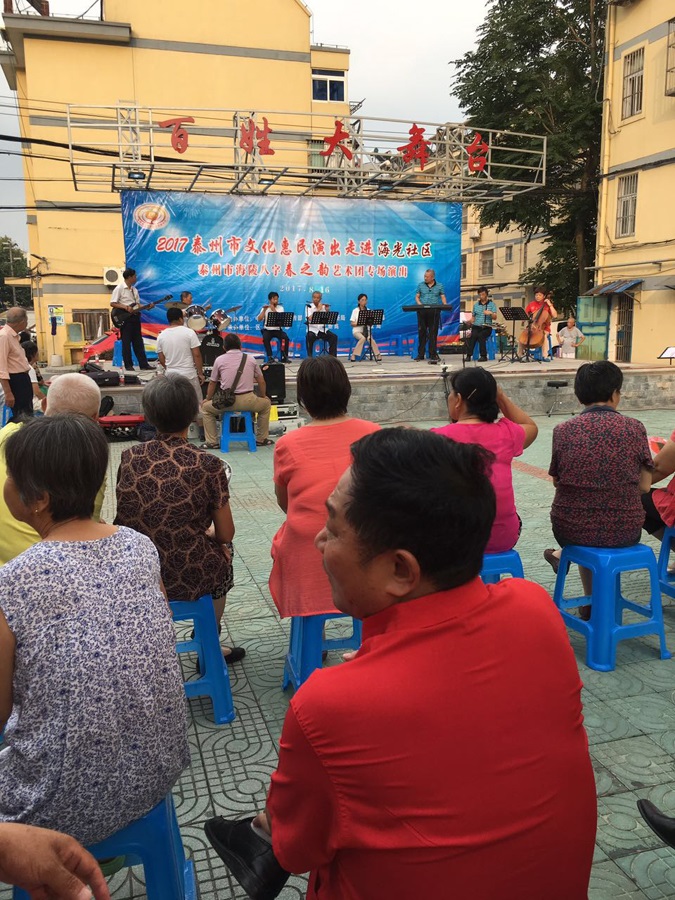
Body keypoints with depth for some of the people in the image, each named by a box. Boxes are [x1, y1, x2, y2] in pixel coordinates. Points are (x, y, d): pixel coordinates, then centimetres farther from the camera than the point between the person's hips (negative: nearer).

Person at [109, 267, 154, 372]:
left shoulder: (134, 290, 14)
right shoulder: (119, 288, -7)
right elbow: (112, 303, -10)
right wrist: (125, 307, -19)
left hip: (135, 317, 7)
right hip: (125, 318, -7)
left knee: (138, 342, 7)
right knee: (126, 342, -1)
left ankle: (143, 363, 9)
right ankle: (128, 365, 4)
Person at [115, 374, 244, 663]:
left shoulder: (130, 458, -5)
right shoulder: (208, 465, -15)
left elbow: (127, 519, 7)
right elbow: (226, 534, -8)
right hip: (189, 580, -4)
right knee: (221, 550, 30)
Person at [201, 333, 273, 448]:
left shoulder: (219, 360, 6)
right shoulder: (250, 359, 9)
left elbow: (212, 383, 13)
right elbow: (261, 381, 14)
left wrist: (207, 400, 30)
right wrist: (263, 396, 33)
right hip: (248, 402, 1)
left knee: (205, 407, 27)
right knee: (266, 403, 31)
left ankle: (212, 442, 21)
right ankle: (261, 439, 32)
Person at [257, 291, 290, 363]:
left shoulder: (280, 308, 6)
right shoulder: (265, 308, 5)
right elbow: (259, 319, -7)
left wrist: (273, 309, -18)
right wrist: (264, 310, -15)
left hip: (277, 330, 1)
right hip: (267, 330, -1)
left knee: (285, 337, -27)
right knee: (265, 338, -34)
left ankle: (284, 357, -16)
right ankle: (270, 357, -25)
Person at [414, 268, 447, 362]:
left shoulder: (439, 286, 9)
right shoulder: (420, 285, 11)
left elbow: (443, 297, 6)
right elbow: (417, 296, 11)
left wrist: (445, 304, -14)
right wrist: (419, 303, -9)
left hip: (434, 312, -1)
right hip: (422, 311, 1)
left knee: (433, 333, 0)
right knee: (422, 333, 1)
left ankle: (433, 354, 5)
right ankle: (420, 355, 7)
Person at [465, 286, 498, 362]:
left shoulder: (492, 304, 5)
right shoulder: (476, 305, 15)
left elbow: (495, 318, -3)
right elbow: (473, 317, 19)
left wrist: (490, 313, -24)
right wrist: (471, 324, -2)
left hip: (487, 327, -2)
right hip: (476, 326, 2)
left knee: (481, 335, -33)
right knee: (473, 335, -31)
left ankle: (483, 356, -28)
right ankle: (469, 355, -32)